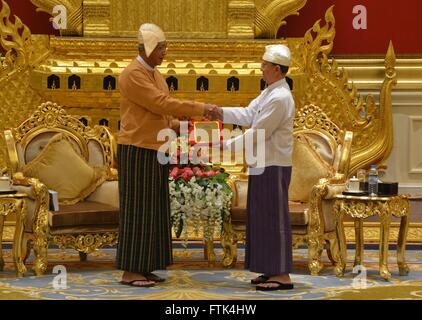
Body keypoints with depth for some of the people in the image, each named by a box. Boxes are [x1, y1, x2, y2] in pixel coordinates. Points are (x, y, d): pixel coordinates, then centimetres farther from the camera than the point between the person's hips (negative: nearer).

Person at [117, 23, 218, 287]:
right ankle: (130, 271, -2)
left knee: (151, 209, 10)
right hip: (138, 151, -10)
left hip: (154, 152, 10)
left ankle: (142, 267, 15)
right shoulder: (133, 74, -15)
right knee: (137, 209, -7)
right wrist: (201, 109, -20)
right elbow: (161, 104, -22)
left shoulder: (156, 75, 16)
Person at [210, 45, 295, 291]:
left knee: (275, 219, -6)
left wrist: (228, 145, -12)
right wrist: (221, 113, 2)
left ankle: (283, 275, -1)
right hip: (263, 165, 10)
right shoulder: (269, 93, 13)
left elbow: (258, 133, -19)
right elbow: (249, 114, 13)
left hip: (273, 167, -10)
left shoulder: (280, 98, -19)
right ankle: (273, 270, 21)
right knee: (263, 218, 14)